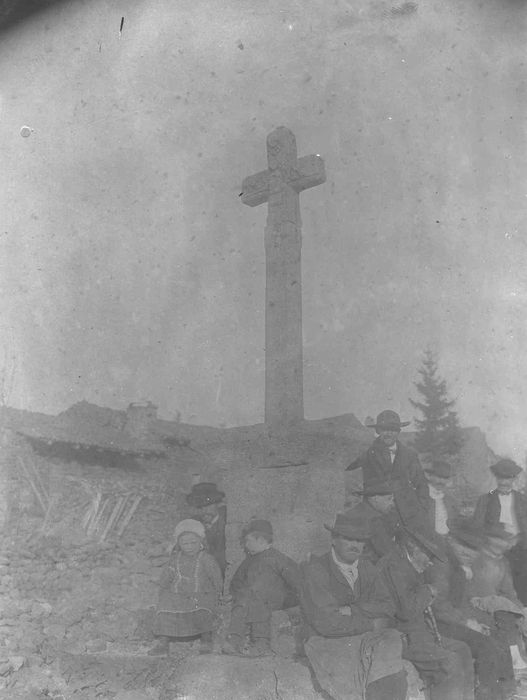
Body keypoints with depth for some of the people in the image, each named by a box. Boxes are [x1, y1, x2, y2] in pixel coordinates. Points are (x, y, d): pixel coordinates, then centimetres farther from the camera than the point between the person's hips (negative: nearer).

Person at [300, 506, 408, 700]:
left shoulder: (367, 567, 13)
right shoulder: (315, 569, -7)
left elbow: (386, 607, 3)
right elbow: (327, 623, -15)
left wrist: (351, 610, -13)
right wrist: (371, 624, -6)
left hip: (368, 640, 5)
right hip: (328, 644, -5)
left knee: (391, 641, -26)